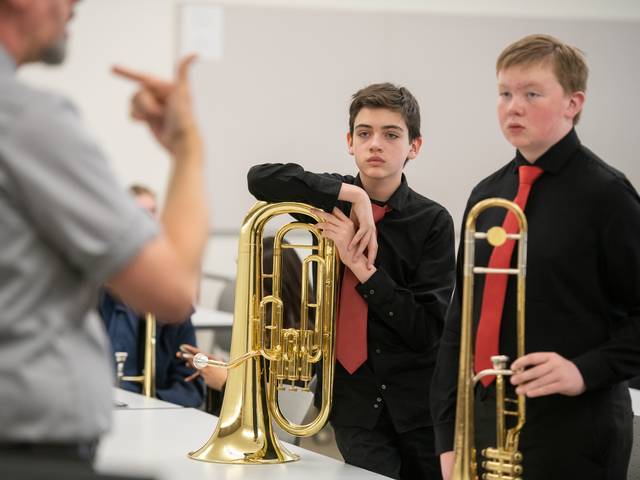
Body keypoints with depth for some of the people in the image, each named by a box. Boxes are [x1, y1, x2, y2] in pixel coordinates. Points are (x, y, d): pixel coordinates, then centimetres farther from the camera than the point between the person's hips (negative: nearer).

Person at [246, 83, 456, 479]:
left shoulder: (432, 221, -6)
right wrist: (352, 194, -17)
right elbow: (261, 178, -14)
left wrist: (361, 267, -18)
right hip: (355, 398, 1)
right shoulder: (333, 201, 3)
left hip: (420, 402, -1)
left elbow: (427, 329, -11)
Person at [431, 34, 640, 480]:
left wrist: (586, 370, -19)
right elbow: (460, 320, 11)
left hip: (573, 436, -5)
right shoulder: (486, 195, 9)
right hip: (487, 424, 5)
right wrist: (449, 436, 7)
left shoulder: (604, 193, -8)